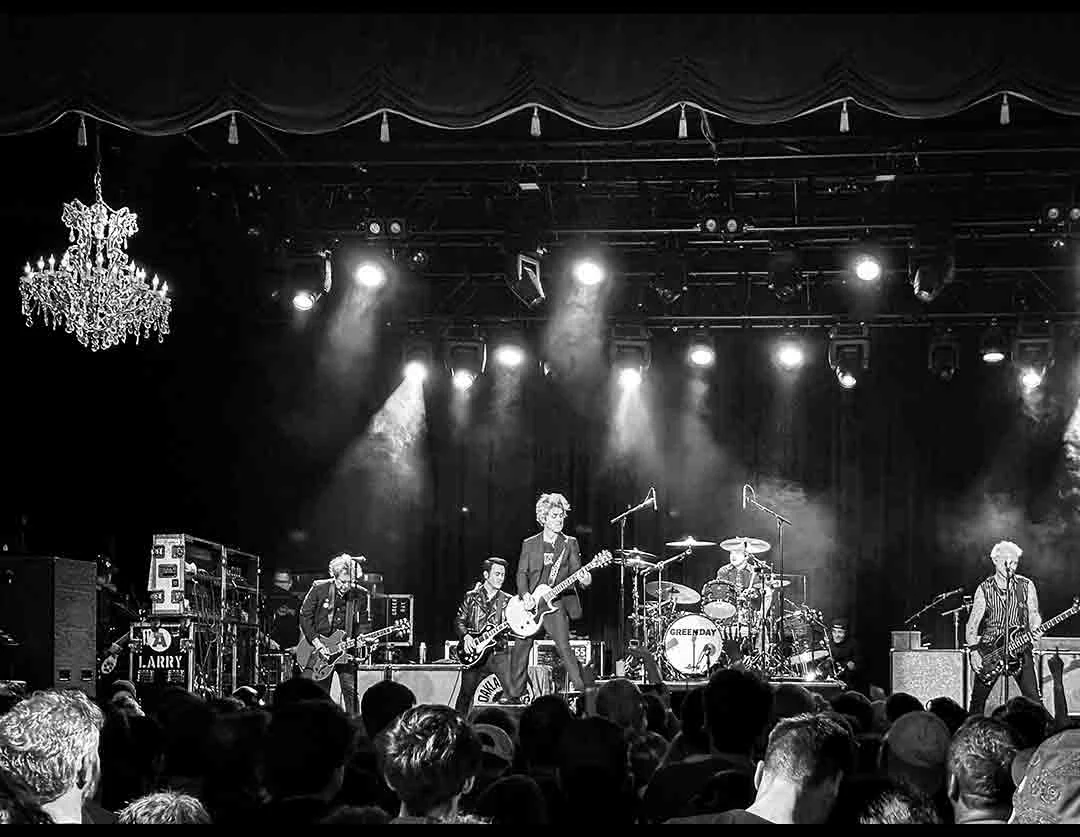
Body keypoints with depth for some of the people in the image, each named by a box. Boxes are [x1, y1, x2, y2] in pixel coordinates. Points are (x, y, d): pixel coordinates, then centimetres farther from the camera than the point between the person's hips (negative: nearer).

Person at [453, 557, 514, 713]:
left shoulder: (507, 601, 8)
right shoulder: (471, 597, 7)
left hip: (499, 654, 0)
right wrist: (466, 636, -11)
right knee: (465, 695, 4)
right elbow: (459, 621, 8)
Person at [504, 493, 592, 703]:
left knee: (564, 647, -15)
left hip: (556, 603, -2)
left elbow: (576, 570, 0)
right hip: (531, 605, 2)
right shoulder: (529, 544, 10)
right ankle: (513, 696, 16)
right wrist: (525, 595, -11)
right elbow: (522, 573, 6)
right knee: (520, 649, 4)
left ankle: (583, 692, -11)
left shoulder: (569, 543, 7)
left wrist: (584, 579, -23)